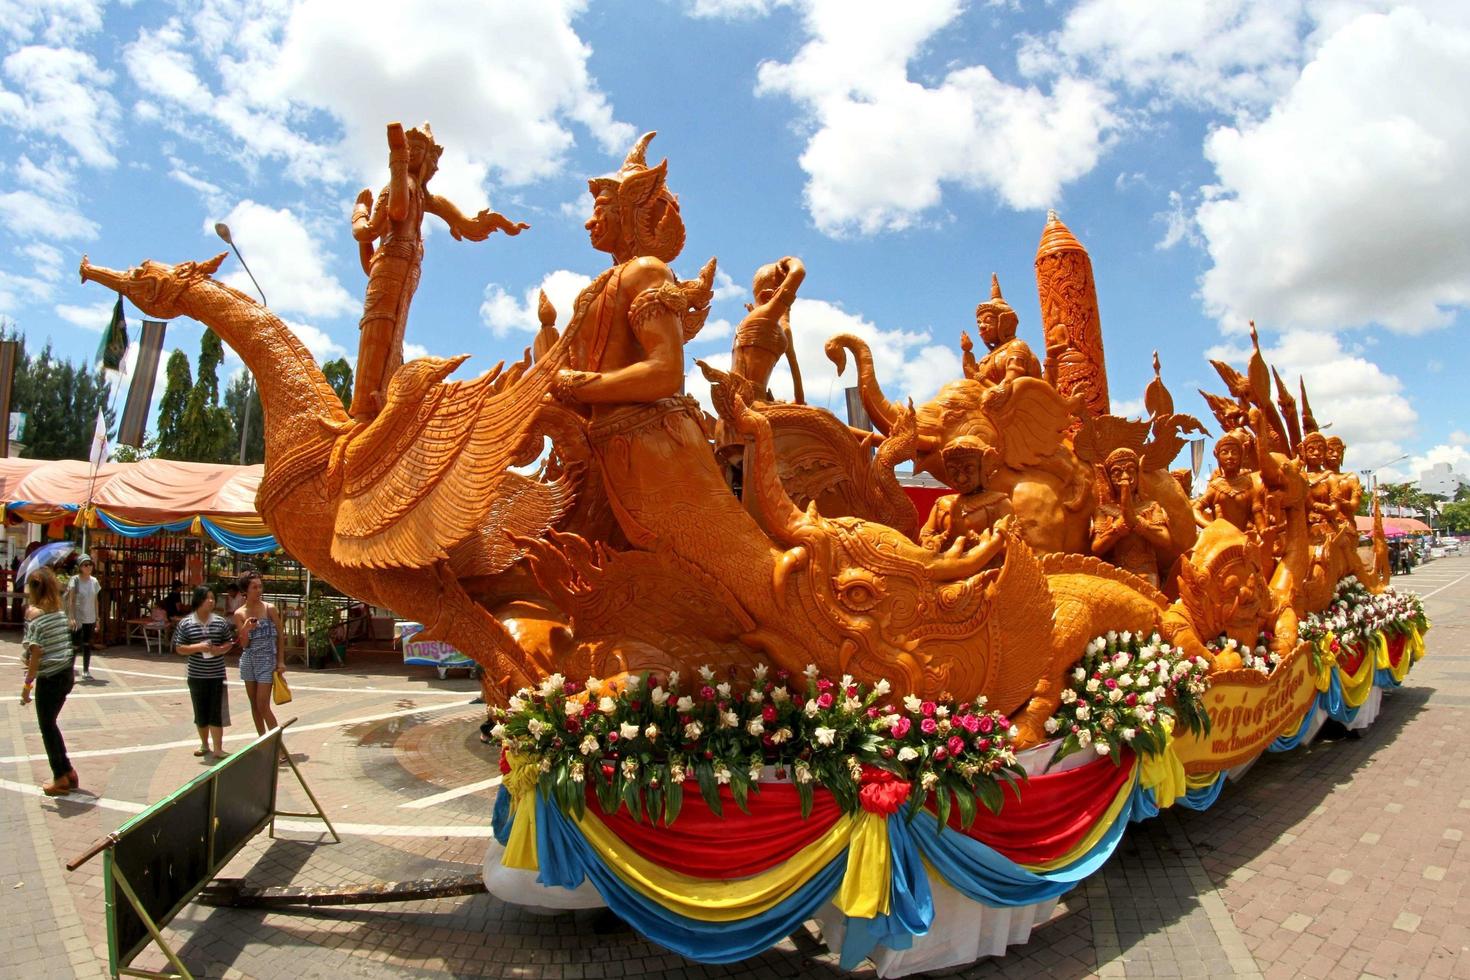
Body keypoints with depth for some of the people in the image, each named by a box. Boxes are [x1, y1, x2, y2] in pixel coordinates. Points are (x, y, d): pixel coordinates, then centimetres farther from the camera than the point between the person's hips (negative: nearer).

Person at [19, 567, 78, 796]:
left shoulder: (34, 613, -14)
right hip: (66, 674, 6)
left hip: (49, 678, -6)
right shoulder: (59, 610, 5)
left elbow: (36, 653, -15)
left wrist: (27, 685, -11)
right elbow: (60, 644, 7)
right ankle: (67, 772, 23)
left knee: (47, 727, 7)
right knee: (50, 724, 19)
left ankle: (61, 779, 14)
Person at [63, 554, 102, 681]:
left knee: (87, 644, 10)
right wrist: (71, 618, -20)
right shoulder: (75, 580, -9)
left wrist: (97, 618, 9)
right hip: (77, 618, -5)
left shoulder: (94, 581, 6)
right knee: (75, 644, -5)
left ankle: (86, 671, 17)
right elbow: (71, 600, -12)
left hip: (90, 619, 5)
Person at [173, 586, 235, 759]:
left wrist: (220, 650, -14)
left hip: (217, 675, -1)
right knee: (200, 712, 12)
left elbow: (229, 643, 7)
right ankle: (204, 745, 30)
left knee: (216, 712, -1)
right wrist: (198, 647, -18)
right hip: (196, 675, 1)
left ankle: (218, 749, 4)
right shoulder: (185, 623, -2)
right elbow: (179, 649, -2)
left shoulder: (221, 622, 0)